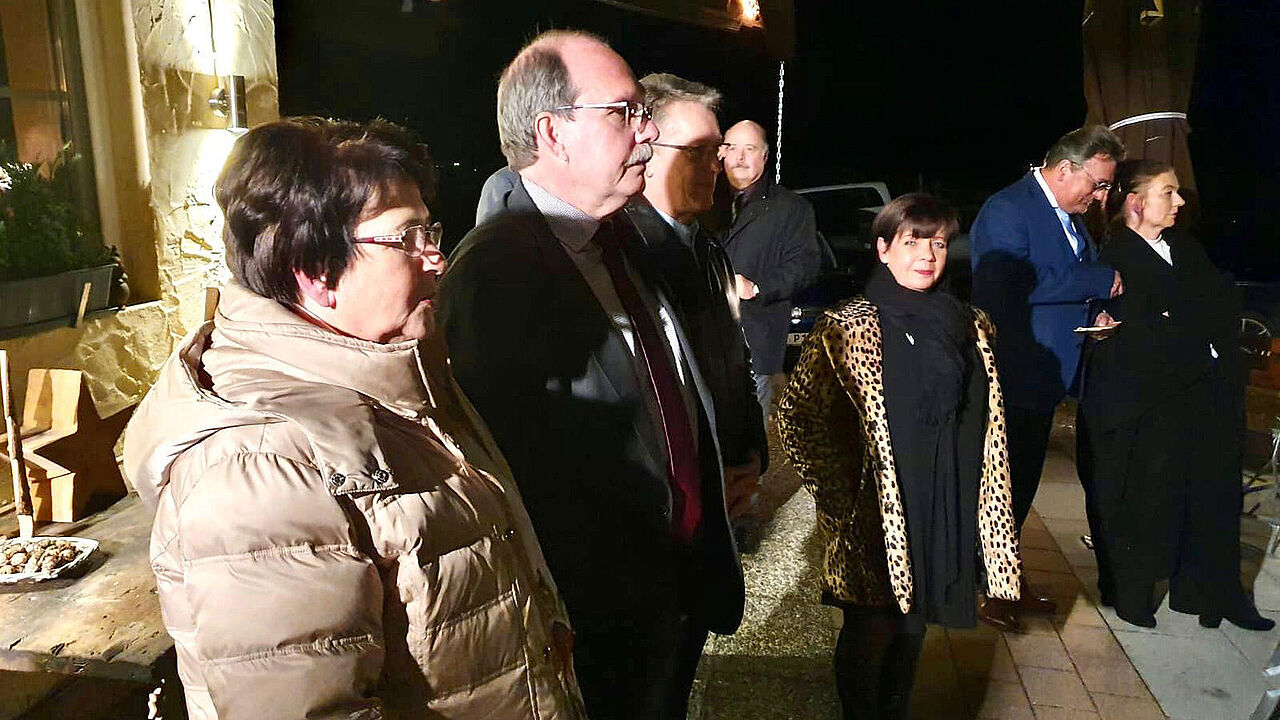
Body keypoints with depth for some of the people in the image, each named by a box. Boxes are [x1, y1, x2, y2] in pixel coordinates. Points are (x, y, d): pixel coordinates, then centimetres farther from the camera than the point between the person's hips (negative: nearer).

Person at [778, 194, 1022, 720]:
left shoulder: (970, 326, 6)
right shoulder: (848, 327, -10)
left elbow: (987, 424, 17)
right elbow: (796, 416, -12)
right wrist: (838, 492, -11)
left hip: (947, 515, 5)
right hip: (874, 515, -5)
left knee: (913, 625, 18)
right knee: (872, 629, 7)